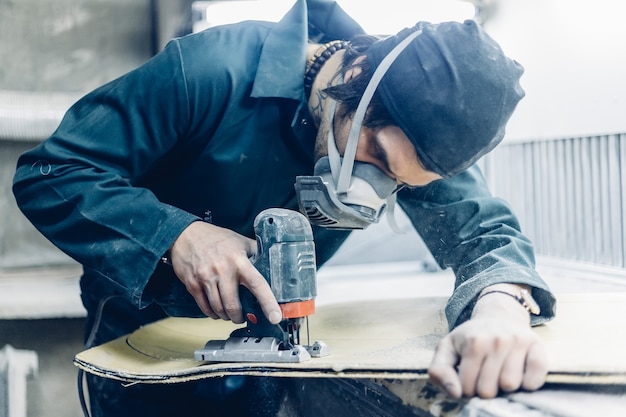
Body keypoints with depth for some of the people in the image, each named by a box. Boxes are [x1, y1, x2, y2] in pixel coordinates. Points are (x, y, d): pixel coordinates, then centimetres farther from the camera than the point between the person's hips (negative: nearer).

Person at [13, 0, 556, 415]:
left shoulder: (413, 128, -19)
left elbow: (481, 226, -26)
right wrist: (179, 235, -46)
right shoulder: (213, 71, -33)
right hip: (144, 340, -3)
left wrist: (503, 304, -50)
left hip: (263, 338, 4)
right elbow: (48, 174, -29)